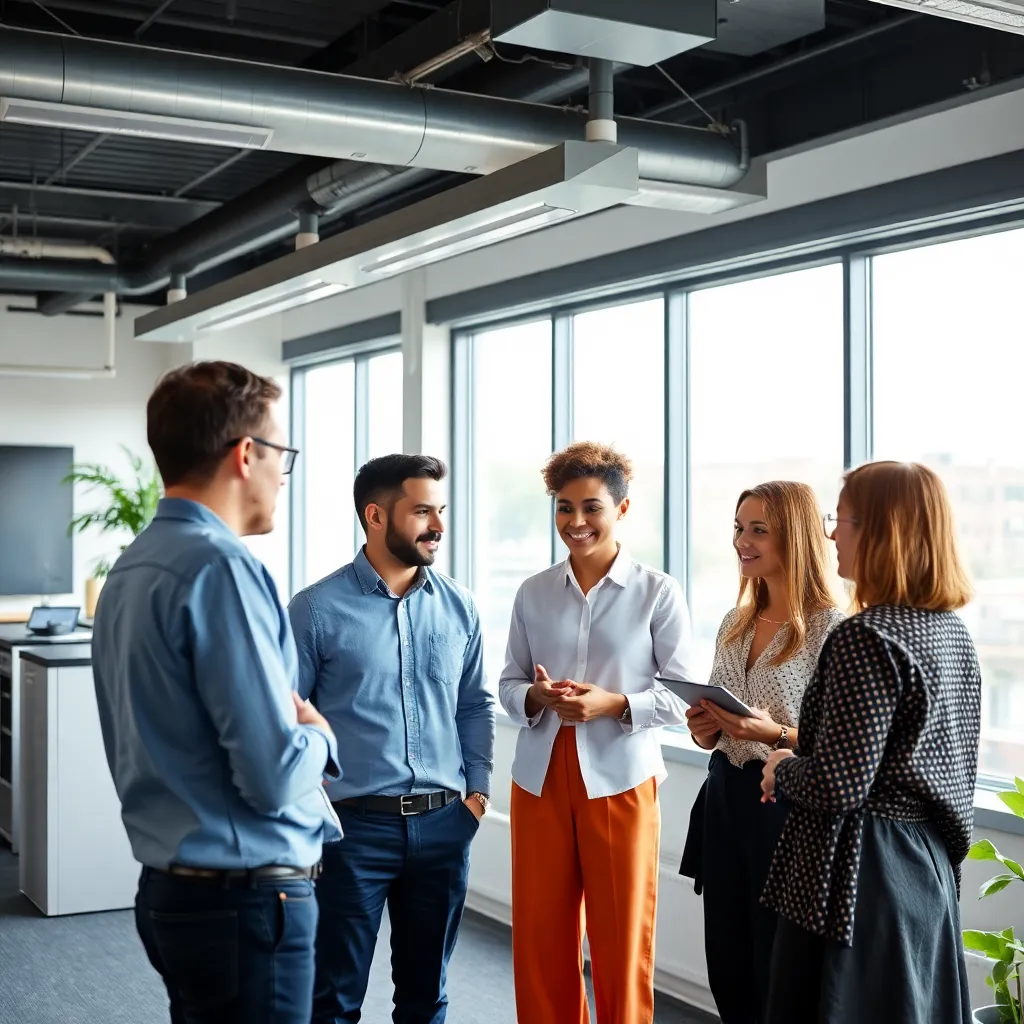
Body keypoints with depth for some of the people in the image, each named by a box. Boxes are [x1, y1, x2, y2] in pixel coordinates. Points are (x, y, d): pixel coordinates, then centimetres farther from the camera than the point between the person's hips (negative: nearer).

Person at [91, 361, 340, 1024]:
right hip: (243, 900, -9)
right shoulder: (222, 569, -20)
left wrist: (288, 722, 9)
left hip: (170, 887, 9)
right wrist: (317, 735, -4)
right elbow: (274, 778, -24)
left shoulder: (131, 568, 8)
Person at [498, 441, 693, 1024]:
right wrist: (537, 697, -12)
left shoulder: (658, 592, -4)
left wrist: (614, 703, -19)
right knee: (540, 942, 10)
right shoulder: (534, 593, 6)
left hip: (621, 779, -3)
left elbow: (683, 696, -4)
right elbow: (509, 684, 10)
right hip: (540, 778, 3)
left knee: (622, 943, 8)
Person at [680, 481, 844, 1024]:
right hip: (725, 798, 7)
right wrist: (703, 729, -2)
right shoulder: (735, 623, 11)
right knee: (727, 969, 13)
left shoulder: (830, 627, -12)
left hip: (786, 806, -7)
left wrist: (776, 734, -26)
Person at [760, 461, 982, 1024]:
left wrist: (781, 771, -4)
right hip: (929, 869, 9)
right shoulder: (953, 632, 7)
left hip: (857, 874, -9)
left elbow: (837, 786, -24)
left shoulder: (867, 638, -20)